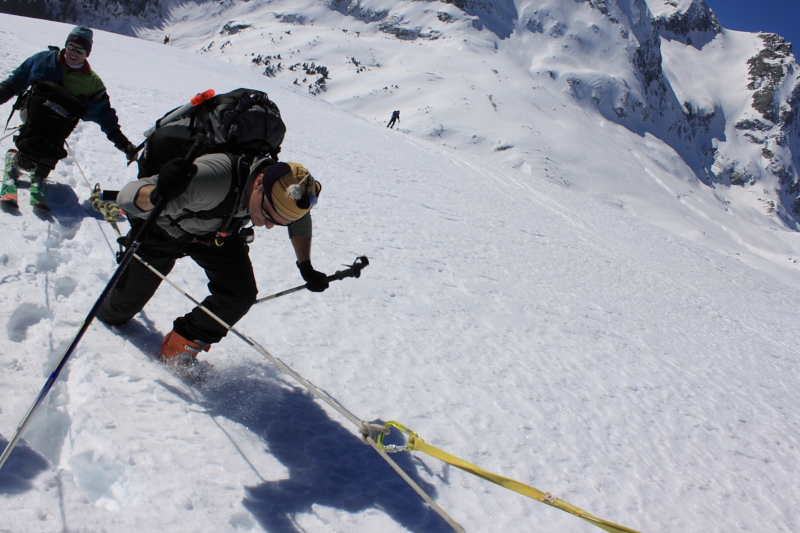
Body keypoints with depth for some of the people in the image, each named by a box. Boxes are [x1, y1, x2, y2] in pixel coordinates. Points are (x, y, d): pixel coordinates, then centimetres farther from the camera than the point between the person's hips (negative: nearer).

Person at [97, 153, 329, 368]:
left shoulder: (286, 186, -29)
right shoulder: (213, 179, -47)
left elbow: (300, 219, -3)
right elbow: (127, 197, -44)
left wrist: (306, 267, -9)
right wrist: (157, 195, -66)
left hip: (218, 233, 4)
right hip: (162, 228, -3)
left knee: (242, 293, -16)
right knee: (130, 298, 15)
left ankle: (177, 349, 4)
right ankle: (105, 315, 54)